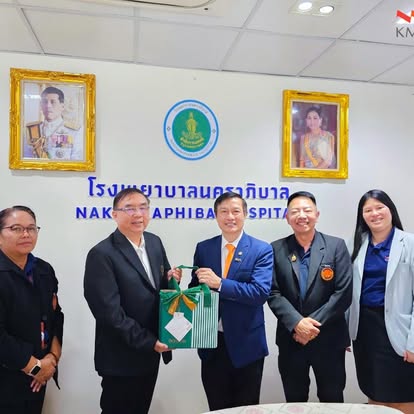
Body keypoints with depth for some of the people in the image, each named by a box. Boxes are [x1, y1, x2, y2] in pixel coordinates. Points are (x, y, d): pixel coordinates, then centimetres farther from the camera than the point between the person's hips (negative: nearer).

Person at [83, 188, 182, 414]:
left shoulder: (154, 242, 2)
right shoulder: (102, 254, -19)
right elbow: (110, 312, -21)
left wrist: (170, 280, -10)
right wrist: (148, 342, -19)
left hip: (150, 352, 7)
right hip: (122, 358, -6)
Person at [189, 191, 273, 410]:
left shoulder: (262, 250, -8)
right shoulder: (203, 248, 2)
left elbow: (261, 292, -19)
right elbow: (195, 289, 6)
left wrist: (219, 284, -28)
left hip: (246, 343, -3)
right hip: (211, 343, 3)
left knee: (246, 408, 15)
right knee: (217, 408, 19)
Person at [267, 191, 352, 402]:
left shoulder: (336, 246, -4)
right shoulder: (276, 249, -1)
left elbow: (344, 292, -9)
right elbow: (273, 294, -4)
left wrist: (314, 323, -15)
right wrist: (297, 323, -17)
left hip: (329, 339, -1)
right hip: (291, 339, 1)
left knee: (332, 402, 13)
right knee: (294, 402, 15)